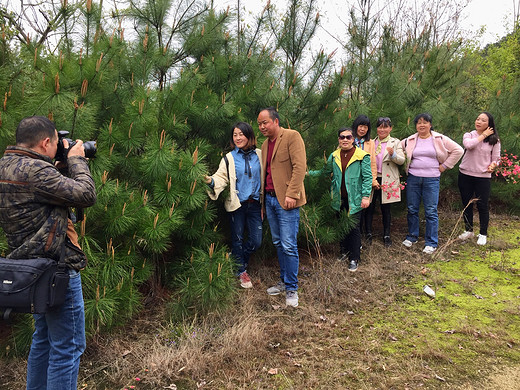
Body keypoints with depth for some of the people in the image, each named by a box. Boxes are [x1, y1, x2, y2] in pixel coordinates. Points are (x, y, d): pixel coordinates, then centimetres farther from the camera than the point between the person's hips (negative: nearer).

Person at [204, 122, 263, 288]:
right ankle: (241, 271, 27)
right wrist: (211, 181, -31)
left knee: (256, 241, 3)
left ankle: (238, 258, 32)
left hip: (254, 204, 2)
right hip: (237, 205, -2)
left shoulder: (259, 155, 6)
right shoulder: (229, 158, 1)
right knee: (238, 239, 8)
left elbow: (263, 179, 11)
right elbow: (222, 177, -7)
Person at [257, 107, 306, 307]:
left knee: (288, 246, -5)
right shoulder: (265, 144, 17)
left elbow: (300, 167, -14)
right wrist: (264, 198, 14)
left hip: (286, 200, -7)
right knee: (278, 244, 13)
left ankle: (291, 288, 6)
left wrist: (291, 194, -20)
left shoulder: (292, 136, -7)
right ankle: (284, 281, 25)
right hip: (269, 199, 8)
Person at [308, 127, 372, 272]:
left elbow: (367, 177, -7)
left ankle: (354, 259, 9)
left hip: (354, 199, -4)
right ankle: (345, 251, 31)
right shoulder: (334, 156, 7)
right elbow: (325, 171, 12)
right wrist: (309, 173, 1)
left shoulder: (362, 156, -6)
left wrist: (366, 196, -12)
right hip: (339, 199, 4)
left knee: (353, 227, -1)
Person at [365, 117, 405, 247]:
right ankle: (368, 233, 14)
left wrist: (393, 154, -26)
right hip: (372, 179, 2)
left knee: (386, 208, 5)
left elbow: (402, 160, -5)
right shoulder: (371, 143, 12)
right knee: (369, 207, 2)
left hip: (387, 180, -2)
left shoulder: (395, 142, 4)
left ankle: (386, 235, 17)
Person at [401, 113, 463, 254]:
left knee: (431, 211, -2)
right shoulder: (410, 140, 7)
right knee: (412, 209, 8)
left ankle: (431, 243, 7)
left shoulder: (440, 139, 1)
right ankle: (412, 236, 25)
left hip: (432, 179, -3)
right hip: (413, 178, 3)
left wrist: (445, 165, -1)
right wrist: (405, 163, 9)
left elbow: (458, 150, 2)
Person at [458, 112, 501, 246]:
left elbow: (496, 158, 5)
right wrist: (483, 135, -13)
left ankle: (483, 234, 17)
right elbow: (468, 145, -21)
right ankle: (468, 230, 28)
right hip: (465, 175, 2)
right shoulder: (469, 135, 2)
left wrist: (492, 165, -16)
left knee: (483, 206, 2)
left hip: (483, 176, -1)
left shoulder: (494, 140, 3)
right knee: (466, 204, 11)